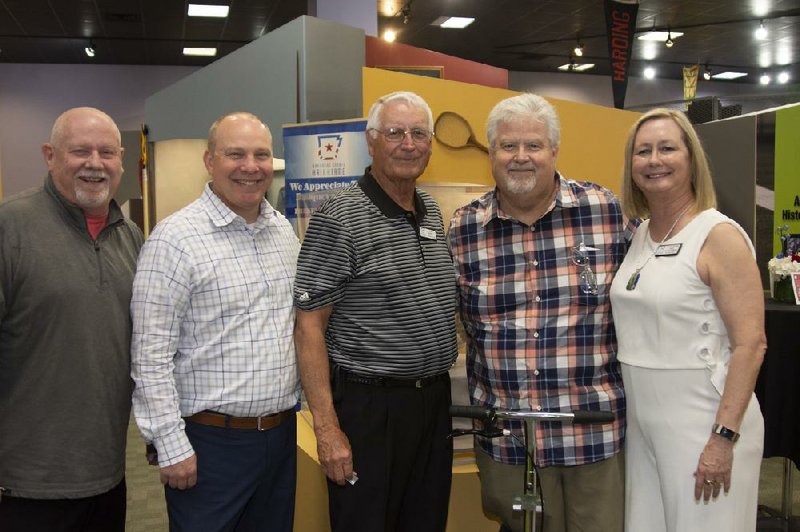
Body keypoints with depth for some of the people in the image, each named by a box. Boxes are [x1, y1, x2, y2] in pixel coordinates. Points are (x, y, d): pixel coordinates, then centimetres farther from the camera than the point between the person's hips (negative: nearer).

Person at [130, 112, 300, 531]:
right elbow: (151, 358, -14)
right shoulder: (175, 239, -14)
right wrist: (172, 447, -14)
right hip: (210, 440, -6)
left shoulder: (284, 230, 7)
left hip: (282, 433, 6)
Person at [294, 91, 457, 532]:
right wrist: (327, 428, -18)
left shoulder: (433, 213, 10)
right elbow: (308, 325, -15)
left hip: (434, 400, 7)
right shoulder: (340, 218, -13)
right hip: (369, 407, -7)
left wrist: (439, 388, 14)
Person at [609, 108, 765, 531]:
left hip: (703, 422, -7)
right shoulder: (641, 234, 9)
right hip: (642, 421, 7)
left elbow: (750, 344, -16)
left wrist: (724, 438, -20)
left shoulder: (719, 235, -12)